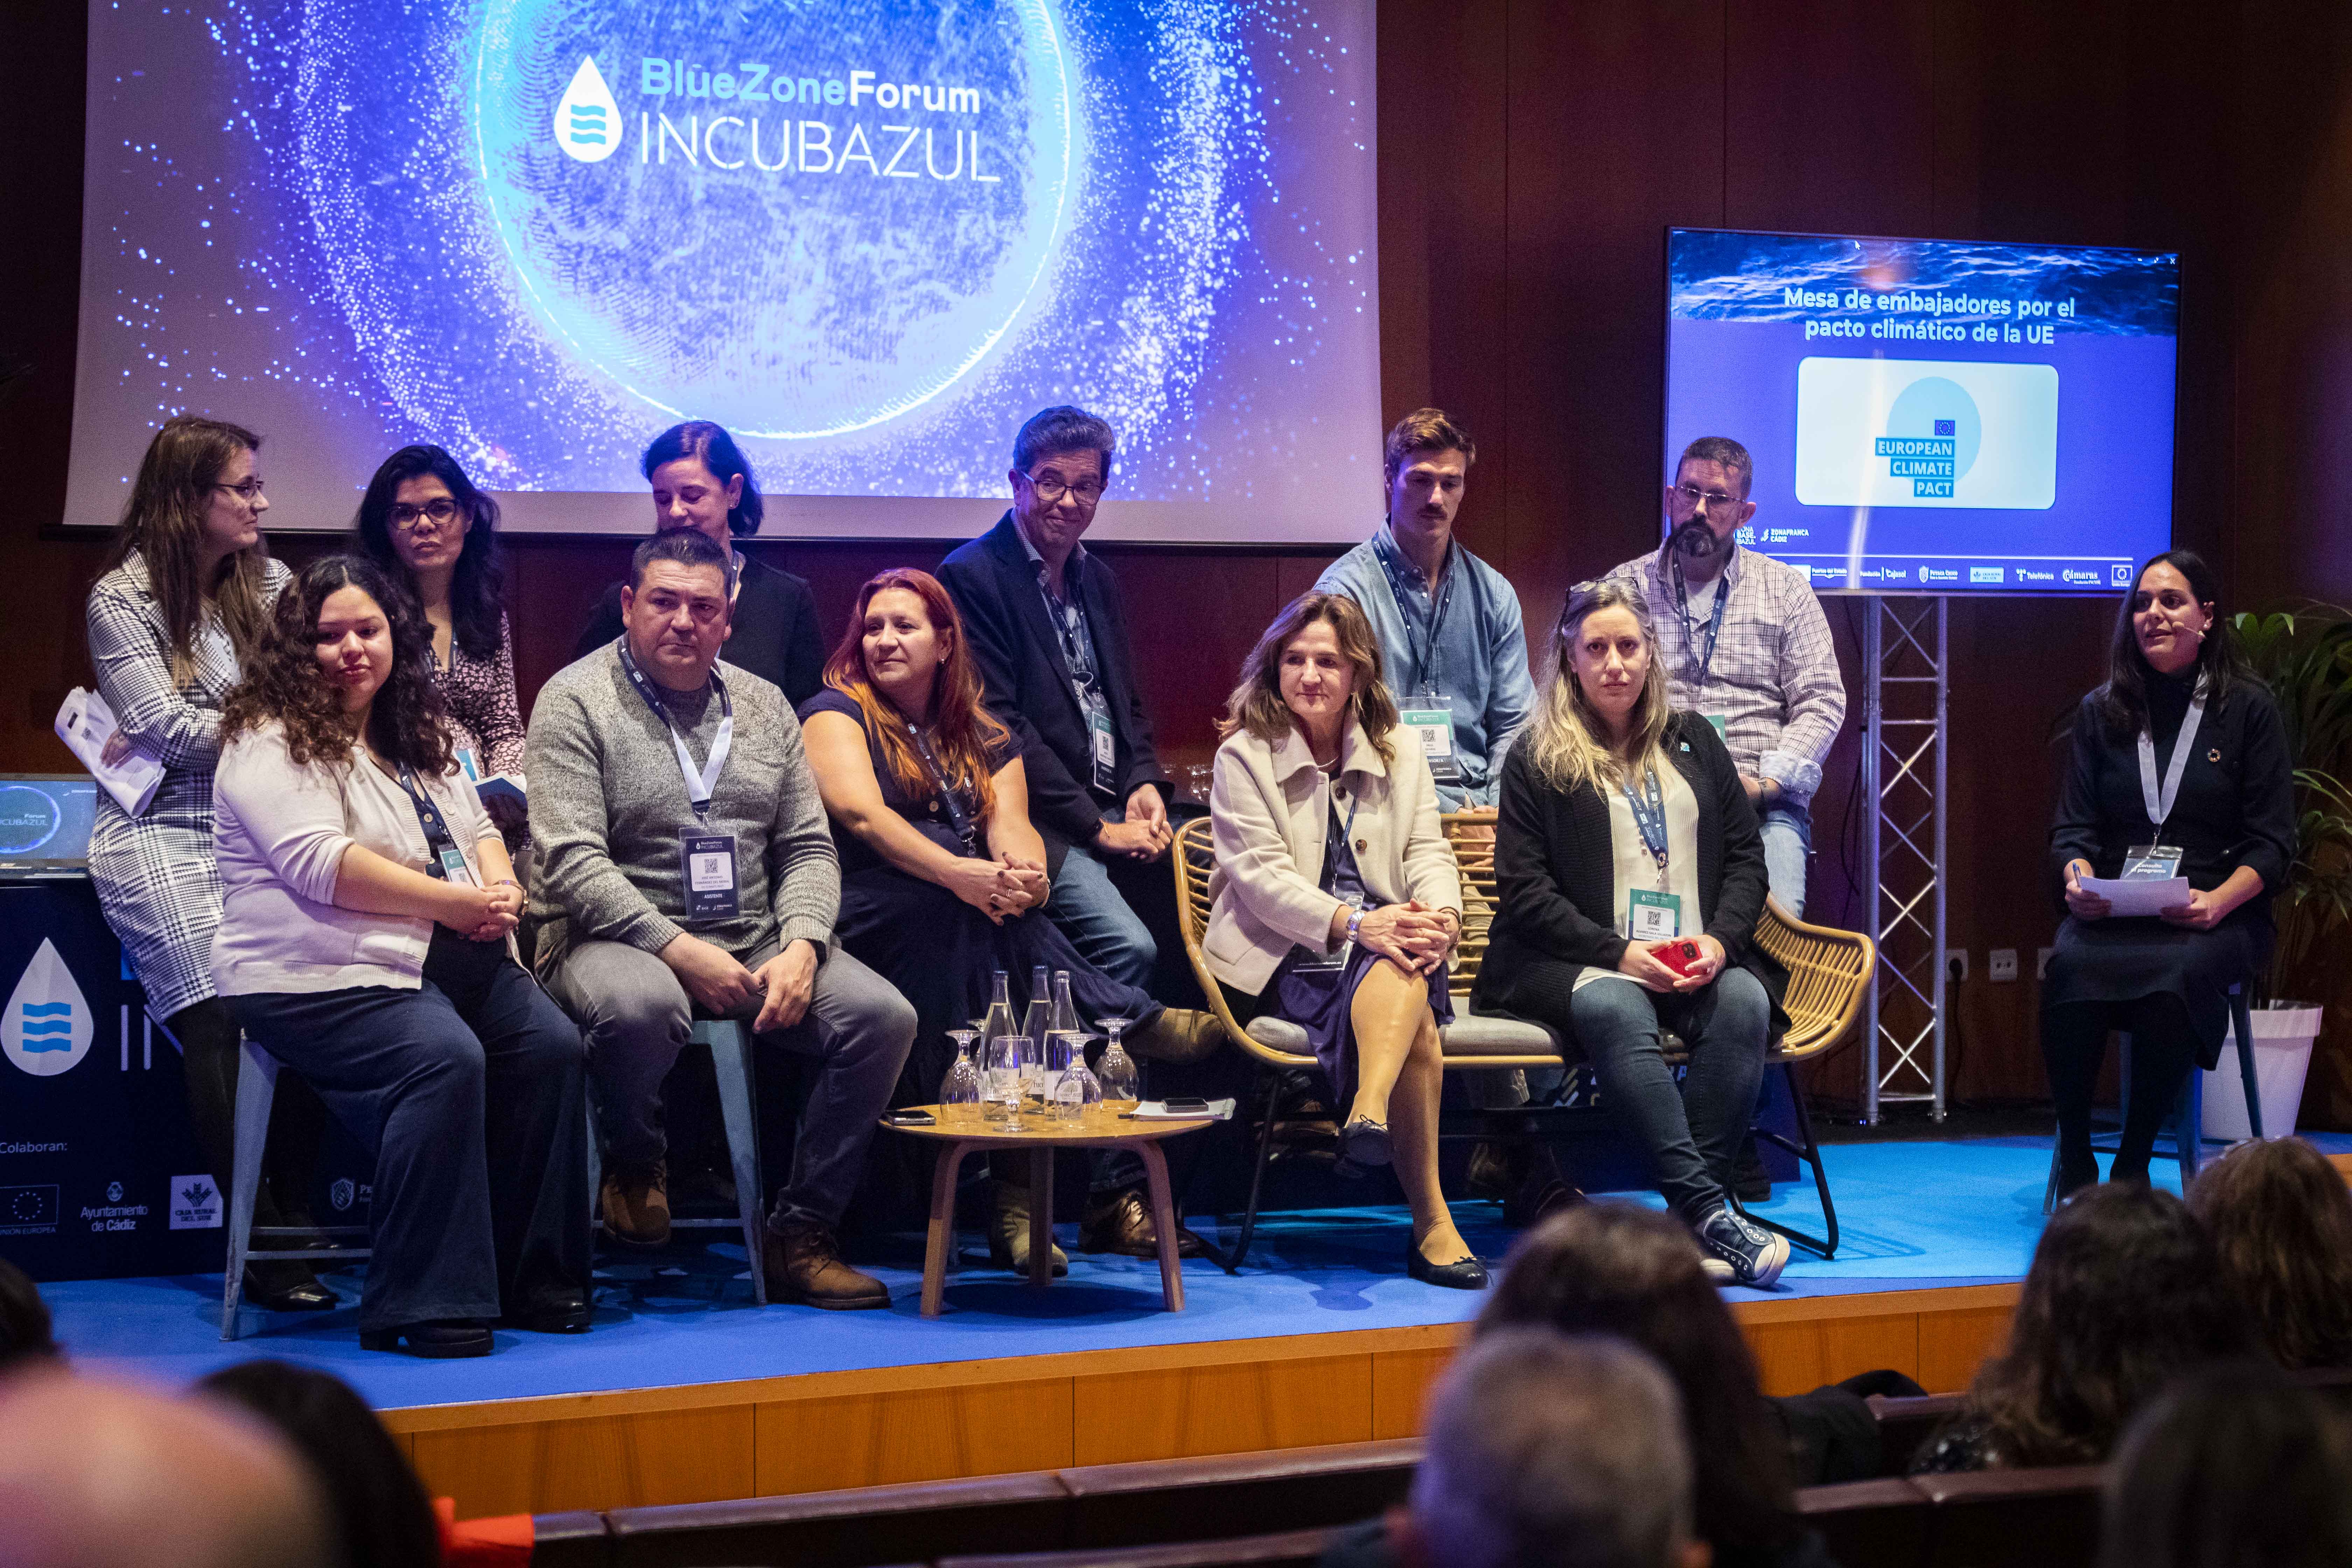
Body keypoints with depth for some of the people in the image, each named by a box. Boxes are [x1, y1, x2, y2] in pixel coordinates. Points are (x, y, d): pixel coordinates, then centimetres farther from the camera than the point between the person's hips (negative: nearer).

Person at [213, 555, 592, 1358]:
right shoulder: (269, 742, -5)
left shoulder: (420, 735, 21)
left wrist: (500, 887, -1)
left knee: (550, 1044, -16)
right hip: (322, 977, -8)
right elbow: (317, 862, -17)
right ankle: (423, 1305, -25)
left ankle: (530, 1276, -7)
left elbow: (479, 829, 24)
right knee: (443, 1059, -32)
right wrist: (450, 901, -18)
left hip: (448, 959, 8)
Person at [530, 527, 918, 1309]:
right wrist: (679, 950, -20)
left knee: (883, 1015, -18)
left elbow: (809, 848, 13)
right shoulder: (576, 700, -2)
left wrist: (800, 949, -7)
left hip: (756, 945, 5)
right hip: (622, 940, -5)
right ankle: (633, 1161, -5)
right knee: (640, 1007, -40)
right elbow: (572, 862, -11)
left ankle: (801, 1236, -7)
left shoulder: (763, 705, 15)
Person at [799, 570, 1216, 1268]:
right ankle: (1140, 1024, -28)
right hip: (868, 918, -4)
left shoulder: (983, 738, 22)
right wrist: (956, 874, -30)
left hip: (962, 928, 4)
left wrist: (1024, 873, -25)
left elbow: (1010, 825, 2)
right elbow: (859, 812, -13)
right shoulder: (835, 712, 8)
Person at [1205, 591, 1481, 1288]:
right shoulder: (1243, 756, 3)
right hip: (1285, 961, -3)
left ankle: (1369, 1112, -57)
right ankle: (1432, 1224, -38)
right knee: (1417, 1026, -33)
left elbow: (1428, 852, 7)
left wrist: (1442, 915, -19)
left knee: (1408, 957, -37)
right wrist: (1354, 923, -26)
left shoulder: (1399, 752, 17)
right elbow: (1261, 876, -9)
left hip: (1382, 946, 3)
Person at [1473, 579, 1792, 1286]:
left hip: (1697, 962, 3)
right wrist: (1618, 953, -14)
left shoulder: (1692, 739, 20)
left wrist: (1719, 942, -5)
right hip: (1577, 962, -3)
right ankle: (1708, 1211, -43)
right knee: (1614, 1009, -37)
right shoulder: (1536, 758, 8)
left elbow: (1746, 857, 16)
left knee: (1743, 1001, -31)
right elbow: (1524, 891, -1)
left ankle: (1688, 1217, -34)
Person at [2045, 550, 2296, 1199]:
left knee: (2179, 974, -36)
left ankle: (2132, 1166, -24)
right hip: (2113, 911, 2)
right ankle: (2074, 1160, -20)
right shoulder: (2101, 711, 15)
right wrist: (2078, 877, -13)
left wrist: (2217, 901, -17)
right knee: (2070, 967, -32)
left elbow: (2271, 843, 2)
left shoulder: (2249, 708, 6)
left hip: (2218, 916, -2)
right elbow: (2072, 826, 11)